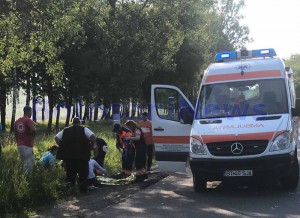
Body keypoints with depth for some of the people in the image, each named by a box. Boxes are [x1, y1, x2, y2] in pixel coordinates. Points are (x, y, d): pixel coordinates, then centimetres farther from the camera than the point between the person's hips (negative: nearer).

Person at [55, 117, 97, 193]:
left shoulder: (65, 130, 11)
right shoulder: (84, 129, 2)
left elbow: (56, 138, 5)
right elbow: (92, 136, -12)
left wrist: (62, 146, 11)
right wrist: (93, 145, 2)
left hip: (68, 155, 2)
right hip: (82, 155, -2)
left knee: (70, 173, 12)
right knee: (83, 173, 8)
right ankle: (83, 189, 7)